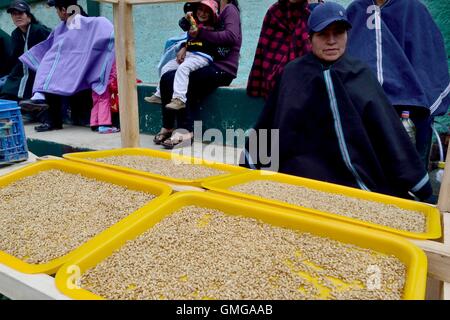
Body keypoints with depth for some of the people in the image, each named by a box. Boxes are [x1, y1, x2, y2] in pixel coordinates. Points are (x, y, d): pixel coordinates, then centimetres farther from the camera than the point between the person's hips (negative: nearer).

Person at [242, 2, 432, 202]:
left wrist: (415, 182, 0)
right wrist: (250, 166, 9)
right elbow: (268, 125, 7)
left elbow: (388, 130, 3)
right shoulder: (293, 73, 3)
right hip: (304, 177, -1)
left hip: (360, 181, 2)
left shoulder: (361, 74, 5)